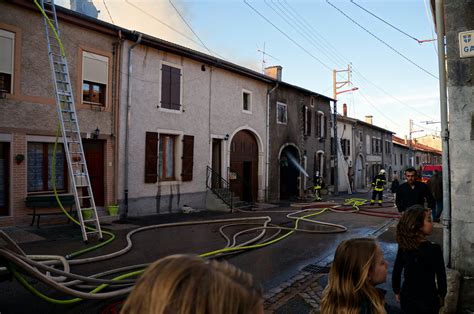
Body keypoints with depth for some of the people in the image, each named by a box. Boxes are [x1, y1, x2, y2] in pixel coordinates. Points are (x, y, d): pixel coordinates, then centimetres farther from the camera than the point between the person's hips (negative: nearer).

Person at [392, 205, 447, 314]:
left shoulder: (403, 247, -12)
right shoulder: (434, 249, -23)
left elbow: (396, 272, -3)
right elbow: (441, 276, -12)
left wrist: (397, 291, 11)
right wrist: (442, 295, 6)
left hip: (407, 297, 3)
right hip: (428, 299, -3)